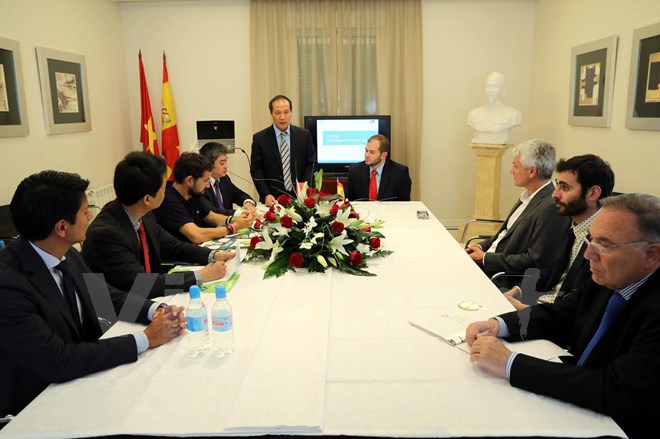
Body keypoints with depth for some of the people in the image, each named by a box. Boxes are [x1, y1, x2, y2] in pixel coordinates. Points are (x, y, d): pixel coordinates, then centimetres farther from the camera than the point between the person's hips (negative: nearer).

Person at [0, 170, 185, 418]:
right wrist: (145, 339, -24)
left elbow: (108, 296, 5)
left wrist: (158, 311, -13)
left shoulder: (65, 254, -6)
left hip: (80, 375, 6)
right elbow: (58, 362, -28)